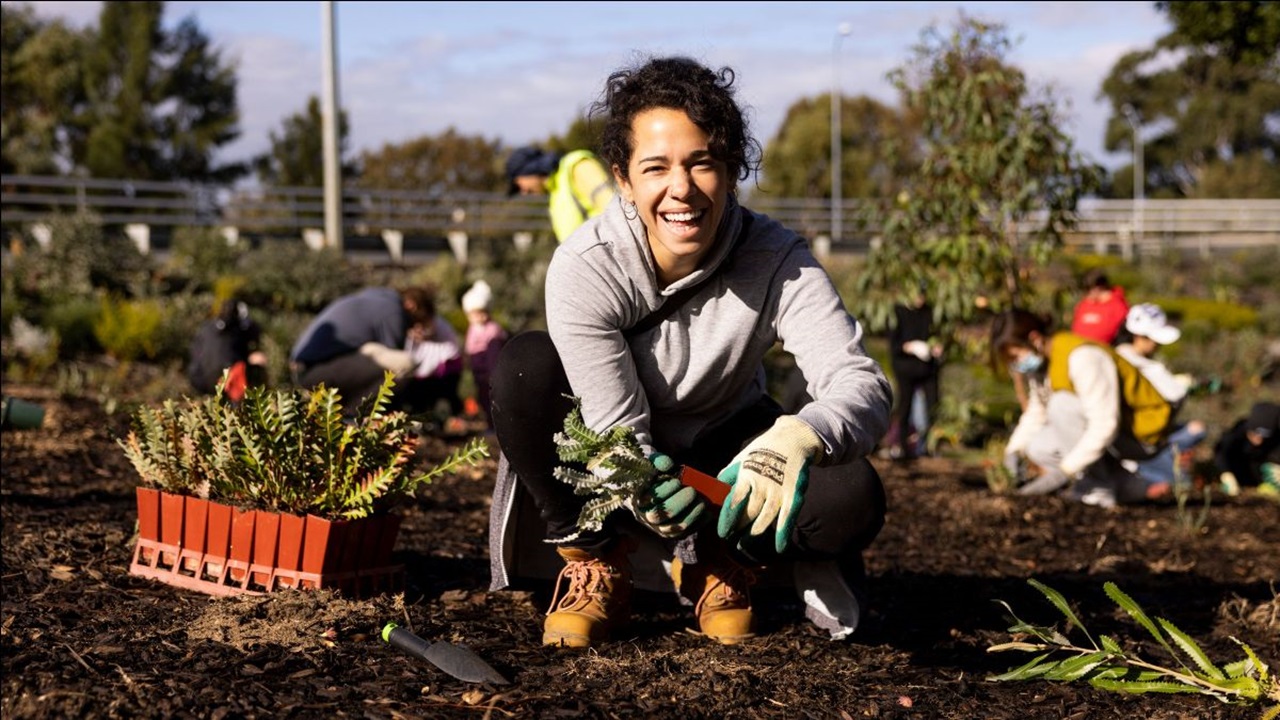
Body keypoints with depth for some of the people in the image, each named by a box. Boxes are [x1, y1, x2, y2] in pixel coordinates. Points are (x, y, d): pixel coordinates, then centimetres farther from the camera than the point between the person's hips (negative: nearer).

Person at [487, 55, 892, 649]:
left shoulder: (777, 260, -24)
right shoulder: (585, 268, -28)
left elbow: (863, 386, -33)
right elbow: (619, 431, -28)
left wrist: (798, 437, -56)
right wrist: (643, 489, -52)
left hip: (721, 453, 1)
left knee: (852, 498, -29)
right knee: (525, 366, -31)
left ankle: (719, 563, 4)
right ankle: (594, 561, -9)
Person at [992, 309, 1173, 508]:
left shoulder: (1082, 357, -27)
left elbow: (1105, 425, -32)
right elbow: (1036, 413, 11)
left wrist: (1065, 470, -33)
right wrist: (1014, 449, -6)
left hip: (1142, 433, -10)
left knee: (1062, 405, -26)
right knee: (1038, 448, -3)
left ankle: (1097, 485, -15)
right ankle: (1127, 484, 2)